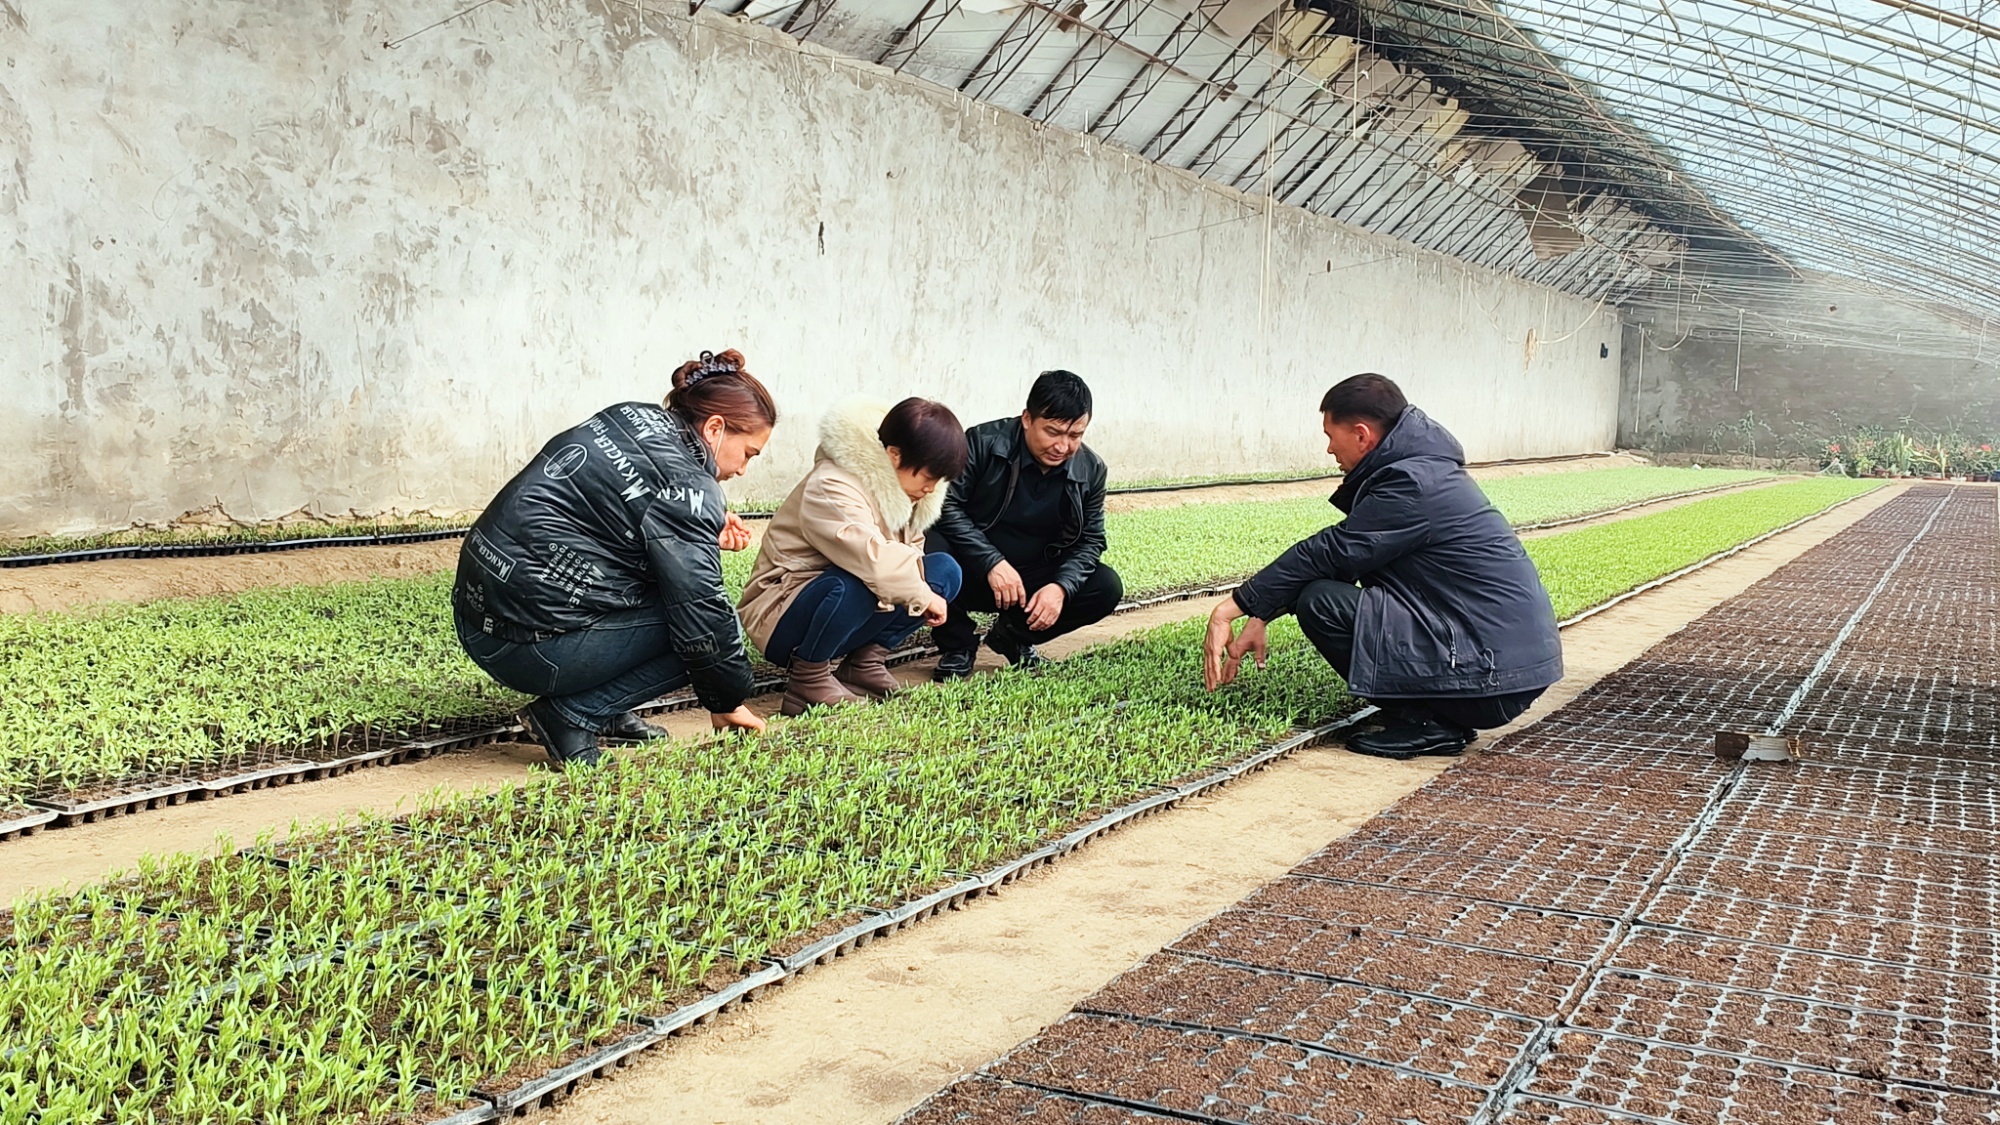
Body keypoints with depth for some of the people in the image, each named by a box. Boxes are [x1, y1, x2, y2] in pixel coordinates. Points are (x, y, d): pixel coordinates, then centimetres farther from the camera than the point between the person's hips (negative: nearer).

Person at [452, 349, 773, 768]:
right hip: (532, 647, -9)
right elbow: (702, 613, -14)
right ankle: (570, 716, -5)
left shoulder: (632, 418, 9)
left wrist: (705, 532, 16)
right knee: (694, 627, -2)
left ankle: (607, 711, 16)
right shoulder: (686, 487, -15)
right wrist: (727, 703, 1)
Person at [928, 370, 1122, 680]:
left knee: (1107, 587, -18)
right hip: (973, 574, -3)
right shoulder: (984, 442, -16)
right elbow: (946, 505, -21)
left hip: (1035, 581, 4)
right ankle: (957, 646, -7)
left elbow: (1091, 539, 2)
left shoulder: (1091, 470, -3)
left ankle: (1015, 635, 7)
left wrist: (1061, 586, -18)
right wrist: (992, 563, -31)